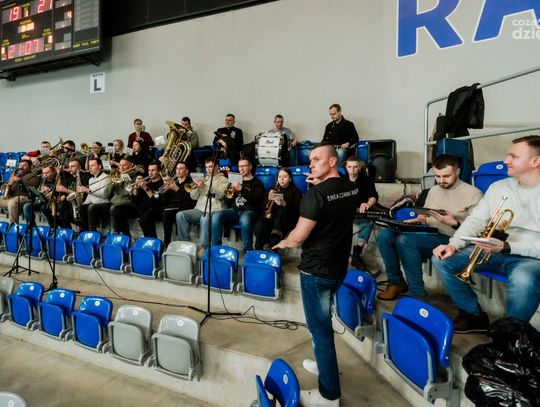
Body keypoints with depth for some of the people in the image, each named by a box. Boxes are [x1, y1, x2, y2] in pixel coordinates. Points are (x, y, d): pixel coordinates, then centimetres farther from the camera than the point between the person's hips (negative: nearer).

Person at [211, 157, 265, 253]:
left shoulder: (257, 183, 9)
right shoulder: (236, 181, 23)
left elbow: (256, 199, -9)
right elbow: (228, 201, 20)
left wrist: (242, 189, -19)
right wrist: (230, 193, -3)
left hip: (249, 211, -4)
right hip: (234, 210, 5)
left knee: (244, 219, -41)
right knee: (216, 216, -24)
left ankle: (248, 249, -28)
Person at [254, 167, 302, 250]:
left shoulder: (296, 191, 10)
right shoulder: (273, 190, 21)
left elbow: (297, 209, -6)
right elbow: (264, 207, 14)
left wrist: (285, 204, -25)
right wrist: (269, 199, -8)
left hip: (287, 220, -2)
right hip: (271, 217, 2)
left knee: (282, 210, -37)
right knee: (259, 226, -32)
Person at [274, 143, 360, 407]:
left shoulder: (316, 194, -23)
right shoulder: (352, 189, 2)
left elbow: (298, 237, -21)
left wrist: (283, 243, 0)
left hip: (316, 270, -8)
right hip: (339, 266, 8)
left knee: (319, 327, 5)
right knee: (322, 321, 26)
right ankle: (325, 364, 44)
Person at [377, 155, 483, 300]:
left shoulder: (473, 194, -2)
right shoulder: (431, 191, 17)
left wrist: (453, 223, -25)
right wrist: (419, 219, -2)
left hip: (450, 241, -7)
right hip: (426, 236, 7)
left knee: (405, 240, -31)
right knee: (384, 235, -12)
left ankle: (417, 294, -17)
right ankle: (396, 282, 0)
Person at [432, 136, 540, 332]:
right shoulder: (498, 187, 11)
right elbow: (475, 220, 6)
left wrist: (507, 247, -26)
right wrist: (454, 244, -11)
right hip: (493, 251, 5)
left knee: (523, 279, -39)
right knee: (442, 259, -13)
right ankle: (474, 315, 5)